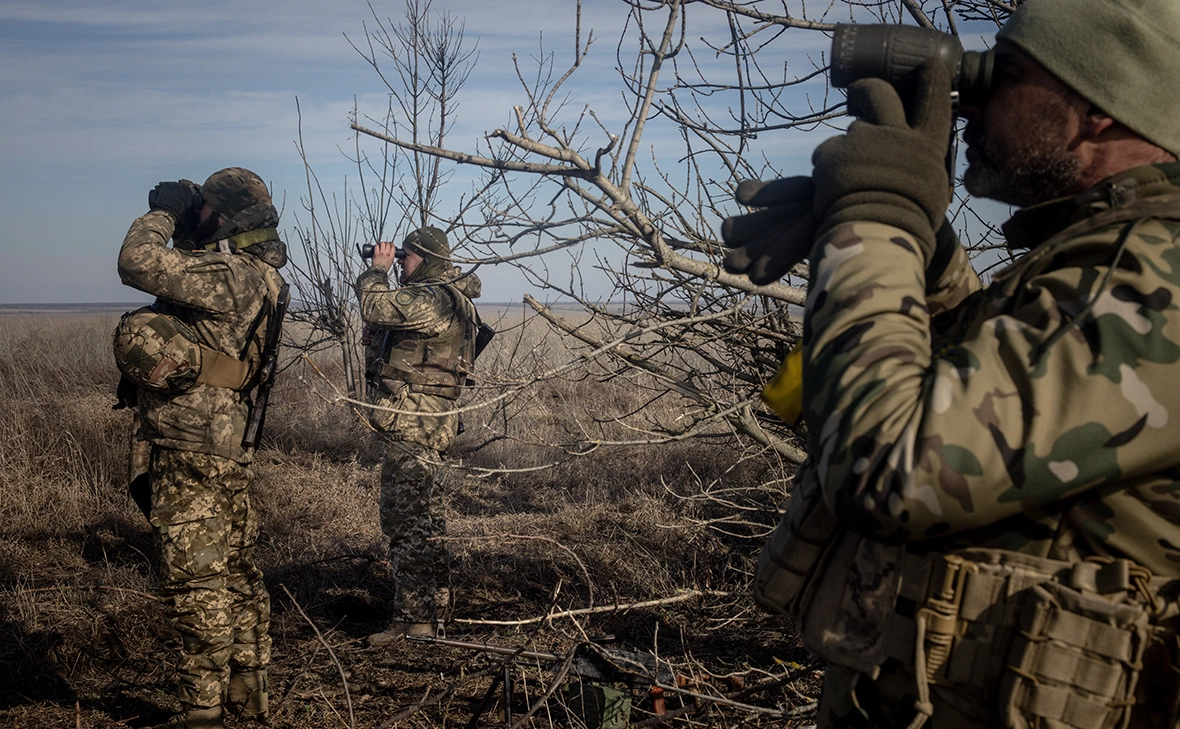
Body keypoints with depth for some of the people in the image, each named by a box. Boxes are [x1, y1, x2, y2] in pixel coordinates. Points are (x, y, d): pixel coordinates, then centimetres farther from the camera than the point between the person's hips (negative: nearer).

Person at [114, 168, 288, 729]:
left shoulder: (227, 274, -18)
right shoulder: (254, 275, 13)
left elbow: (139, 265, -24)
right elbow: (173, 272, 28)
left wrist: (163, 213, -8)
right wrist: (170, 219, 18)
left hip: (192, 451, -10)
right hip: (230, 449, 10)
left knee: (198, 579, -4)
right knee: (235, 570, 16)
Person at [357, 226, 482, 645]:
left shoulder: (431, 300, -17)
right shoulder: (444, 298, 17)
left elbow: (376, 308, -23)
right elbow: (381, 322, 22)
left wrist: (377, 270, -6)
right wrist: (379, 273, 11)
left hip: (413, 424, -11)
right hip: (428, 422, 11)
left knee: (405, 520, -9)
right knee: (425, 517, 19)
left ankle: (411, 619, -6)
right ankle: (435, 606, 31)